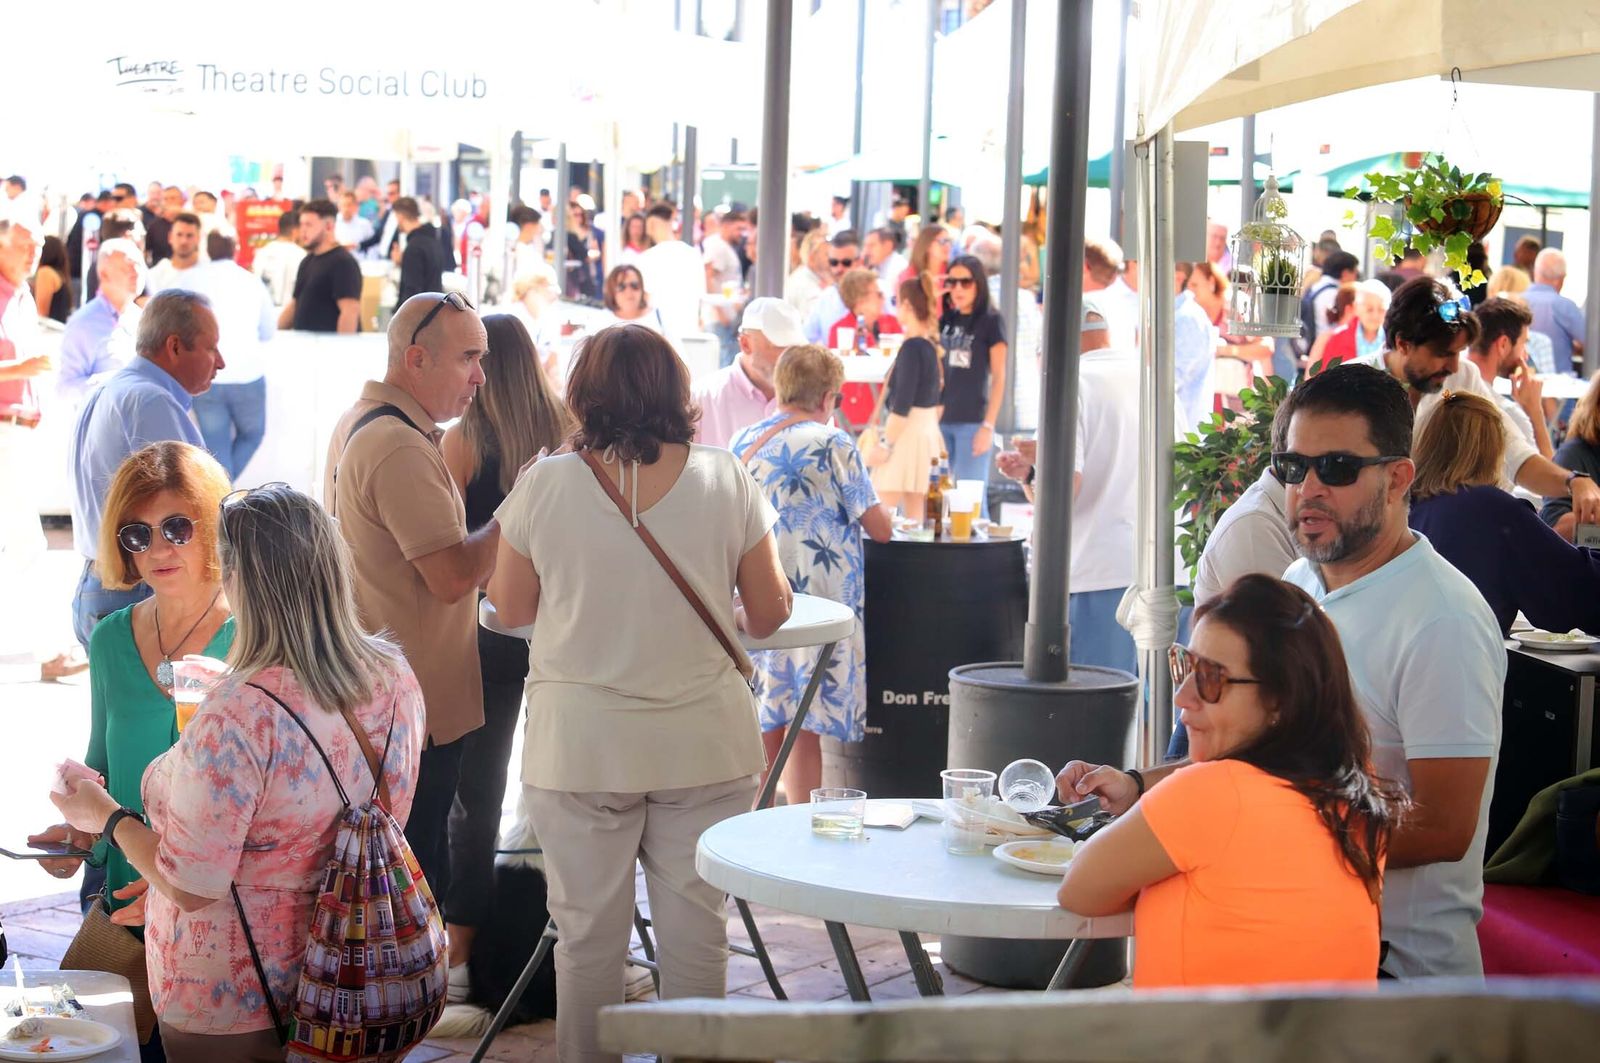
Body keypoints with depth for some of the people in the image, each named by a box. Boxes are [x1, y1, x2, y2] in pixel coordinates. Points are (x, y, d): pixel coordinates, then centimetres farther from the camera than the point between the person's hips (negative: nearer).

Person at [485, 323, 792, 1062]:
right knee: (695, 927, 11)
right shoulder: (725, 480, -5)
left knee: (588, 930, 10)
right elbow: (768, 613, 1)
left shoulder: (546, 485, -8)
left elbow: (510, 607, 4)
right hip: (703, 742, 1)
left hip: (580, 743, -1)